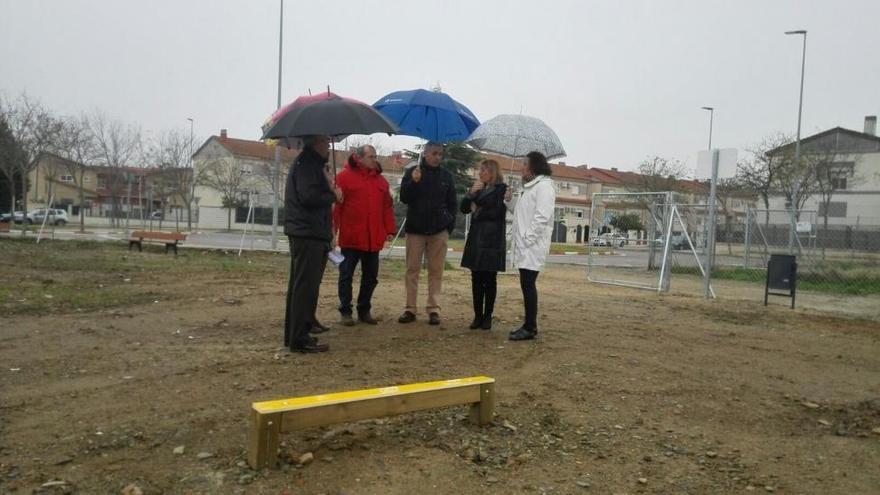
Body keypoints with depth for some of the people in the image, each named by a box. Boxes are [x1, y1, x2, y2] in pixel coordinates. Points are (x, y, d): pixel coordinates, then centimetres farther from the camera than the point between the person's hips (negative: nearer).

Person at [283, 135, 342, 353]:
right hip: (308, 236, -11)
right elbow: (309, 196, -23)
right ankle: (300, 339, -4)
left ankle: (293, 334, 25)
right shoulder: (305, 164, -12)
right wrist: (334, 195, -10)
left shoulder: (312, 163, 20)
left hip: (308, 234, 11)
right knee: (306, 286, -8)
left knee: (300, 285, 15)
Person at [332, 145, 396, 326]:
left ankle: (364, 310, 23)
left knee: (371, 276, 10)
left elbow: (387, 207, 12)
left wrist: (389, 229, 5)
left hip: (373, 239, 5)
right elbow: (335, 205, -7)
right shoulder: (344, 177, -4)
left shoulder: (380, 180, 12)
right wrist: (333, 230, -11)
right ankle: (345, 311, 14)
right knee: (346, 275, 3)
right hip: (350, 237, -5)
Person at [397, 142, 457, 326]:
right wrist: (413, 182, -18)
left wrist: (450, 222, 0)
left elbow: (452, 202, 12)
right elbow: (404, 198, -3)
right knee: (412, 270, 2)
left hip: (439, 230, 1)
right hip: (415, 228, -1)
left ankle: (433, 309, 7)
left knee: (436, 271, 2)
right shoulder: (412, 172, 4)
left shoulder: (446, 176, 9)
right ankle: (410, 309, 8)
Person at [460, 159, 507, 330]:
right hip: (476, 239, 6)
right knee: (476, 278, 4)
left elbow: (496, 212, -12)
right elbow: (464, 208, 10)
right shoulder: (479, 189, 17)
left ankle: (487, 317, 6)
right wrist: (471, 193, -4)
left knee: (489, 279, 0)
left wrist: (477, 213, -1)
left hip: (492, 240, -6)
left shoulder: (502, 189, -2)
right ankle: (478, 316, 9)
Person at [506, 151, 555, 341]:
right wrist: (508, 201, 6)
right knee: (526, 284, 11)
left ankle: (530, 328, -3)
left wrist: (527, 238, -20)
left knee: (528, 284, -8)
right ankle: (529, 325, 18)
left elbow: (541, 217, -18)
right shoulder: (529, 187, 21)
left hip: (533, 245, -9)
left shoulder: (544, 185, -9)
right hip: (525, 245, 9)